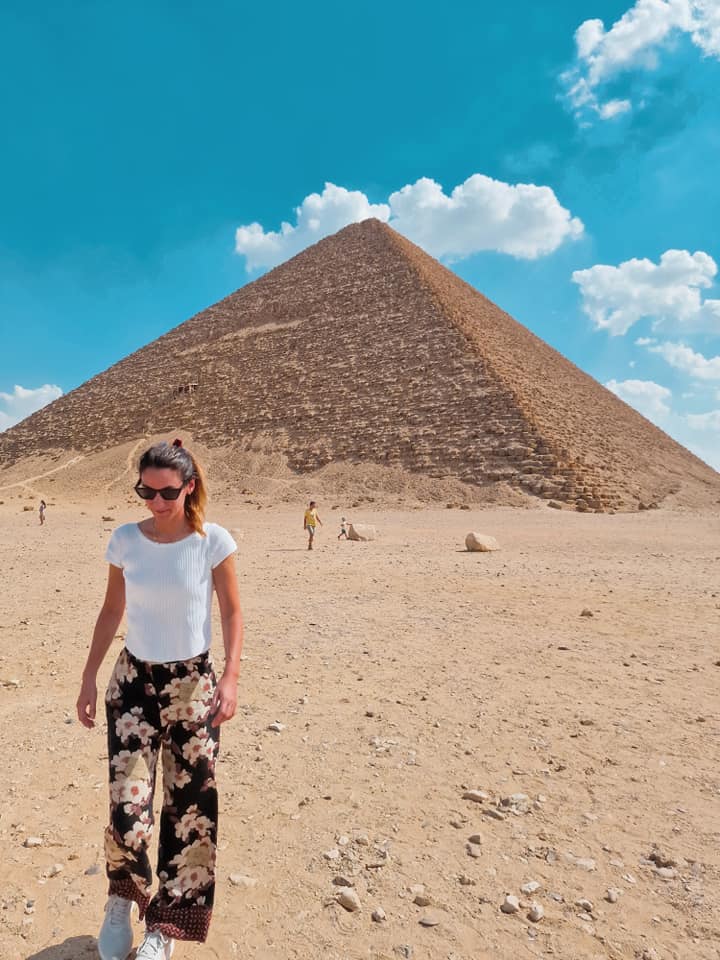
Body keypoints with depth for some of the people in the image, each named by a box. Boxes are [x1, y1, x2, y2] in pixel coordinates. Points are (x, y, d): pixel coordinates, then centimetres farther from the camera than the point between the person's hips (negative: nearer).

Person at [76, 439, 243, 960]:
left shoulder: (213, 541, -11)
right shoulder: (125, 539, -4)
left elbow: (232, 611, -5)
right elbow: (112, 611, 6)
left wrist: (230, 677, -15)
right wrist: (89, 676, 6)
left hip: (194, 684, -1)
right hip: (133, 681, 1)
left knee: (191, 809, 8)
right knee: (128, 810, -3)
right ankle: (122, 898, 31)